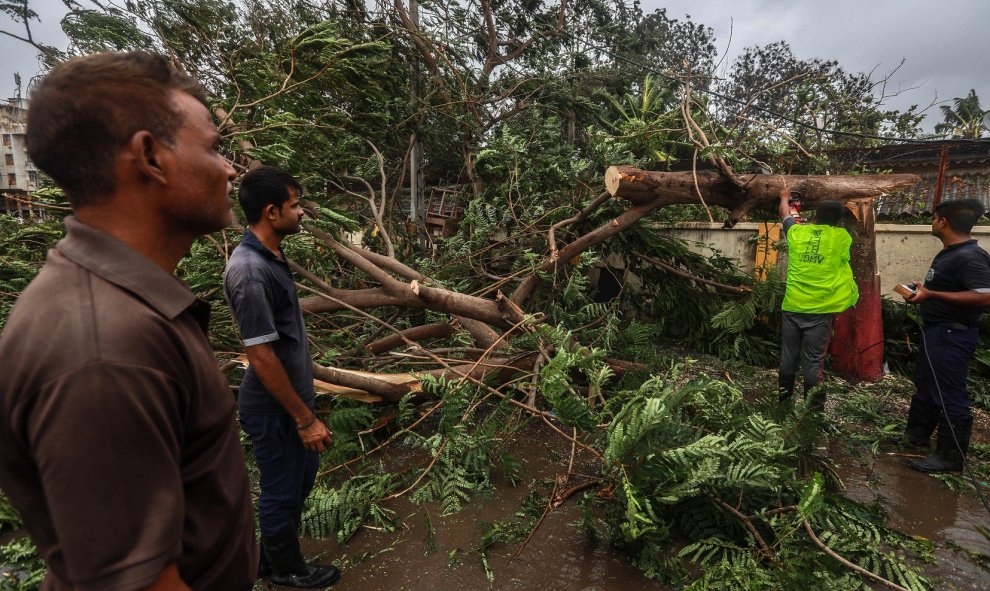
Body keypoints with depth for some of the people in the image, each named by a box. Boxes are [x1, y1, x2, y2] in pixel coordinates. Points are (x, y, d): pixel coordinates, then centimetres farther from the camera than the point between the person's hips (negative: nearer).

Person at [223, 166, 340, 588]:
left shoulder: (271, 257, 4)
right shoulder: (249, 270, -26)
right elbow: (261, 356, -26)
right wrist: (304, 418, -19)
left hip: (293, 397, 9)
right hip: (275, 409, -9)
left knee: (303, 477, 25)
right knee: (282, 491, 13)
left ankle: (270, 556, 47)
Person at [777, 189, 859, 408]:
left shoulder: (797, 232, 3)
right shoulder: (842, 237, -2)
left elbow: (785, 214, 24)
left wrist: (785, 197, 42)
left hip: (792, 305, 2)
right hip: (819, 309, -2)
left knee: (788, 354, 12)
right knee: (813, 359, 1)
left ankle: (784, 395, 24)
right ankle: (813, 405, 8)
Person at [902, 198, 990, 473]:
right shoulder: (949, 253, 11)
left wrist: (932, 294, -29)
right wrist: (924, 290, 9)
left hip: (952, 335, -11)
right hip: (936, 330, 11)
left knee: (948, 395, -2)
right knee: (925, 385, 21)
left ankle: (950, 457, 9)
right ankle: (916, 434, 36)